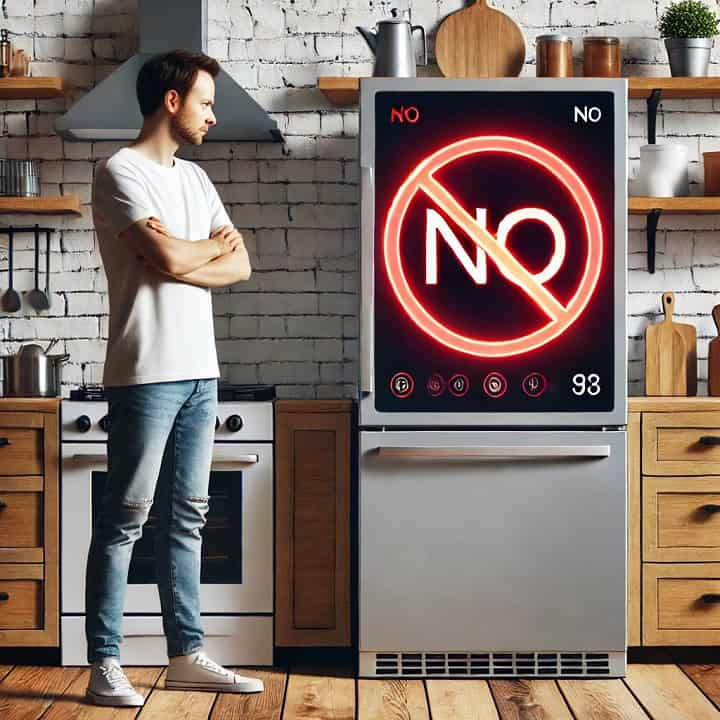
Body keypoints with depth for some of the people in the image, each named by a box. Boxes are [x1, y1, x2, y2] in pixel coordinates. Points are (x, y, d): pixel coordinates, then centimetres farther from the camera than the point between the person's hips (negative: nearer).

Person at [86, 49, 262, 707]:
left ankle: (186, 655, 17)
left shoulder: (196, 178, 17)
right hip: (146, 374, -8)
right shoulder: (121, 173, -7)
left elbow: (240, 266, 9)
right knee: (125, 520, -3)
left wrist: (181, 260, -9)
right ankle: (105, 664, 4)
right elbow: (168, 257, -18)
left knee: (186, 517, 10)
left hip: (199, 373, 8)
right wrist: (214, 244, 2)